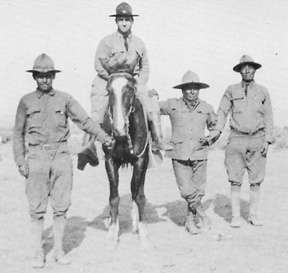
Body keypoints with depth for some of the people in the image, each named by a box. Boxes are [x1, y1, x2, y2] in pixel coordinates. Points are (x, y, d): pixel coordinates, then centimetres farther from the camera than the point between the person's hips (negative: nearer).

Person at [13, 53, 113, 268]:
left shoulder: (64, 99, 6)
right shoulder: (26, 101, 5)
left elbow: (84, 120, -2)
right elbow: (18, 133, 7)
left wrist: (104, 136, -17)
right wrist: (20, 161, -2)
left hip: (61, 155, 1)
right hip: (37, 156, -1)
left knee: (61, 206, 5)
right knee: (37, 208, 2)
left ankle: (59, 249, 18)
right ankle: (38, 253, 14)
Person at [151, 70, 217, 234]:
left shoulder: (207, 108, 8)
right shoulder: (172, 105, 2)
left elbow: (215, 126, 24)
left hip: (200, 154, 2)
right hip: (179, 155, -2)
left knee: (198, 190, 5)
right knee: (187, 191, -11)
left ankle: (191, 221, 22)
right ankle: (203, 216, 11)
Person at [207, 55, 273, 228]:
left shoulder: (263, 91, 8)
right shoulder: (231, 90, 7)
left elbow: (268, 117, 7)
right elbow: (223, 111, 3)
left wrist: (268, 139, -2)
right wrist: (217, 130, -14)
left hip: (257, 139, 1)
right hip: (237, 139, -1)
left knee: (256, 180, 4)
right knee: (236, 180, -1)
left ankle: (254, 215, 14)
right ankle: (236, 216, 6)